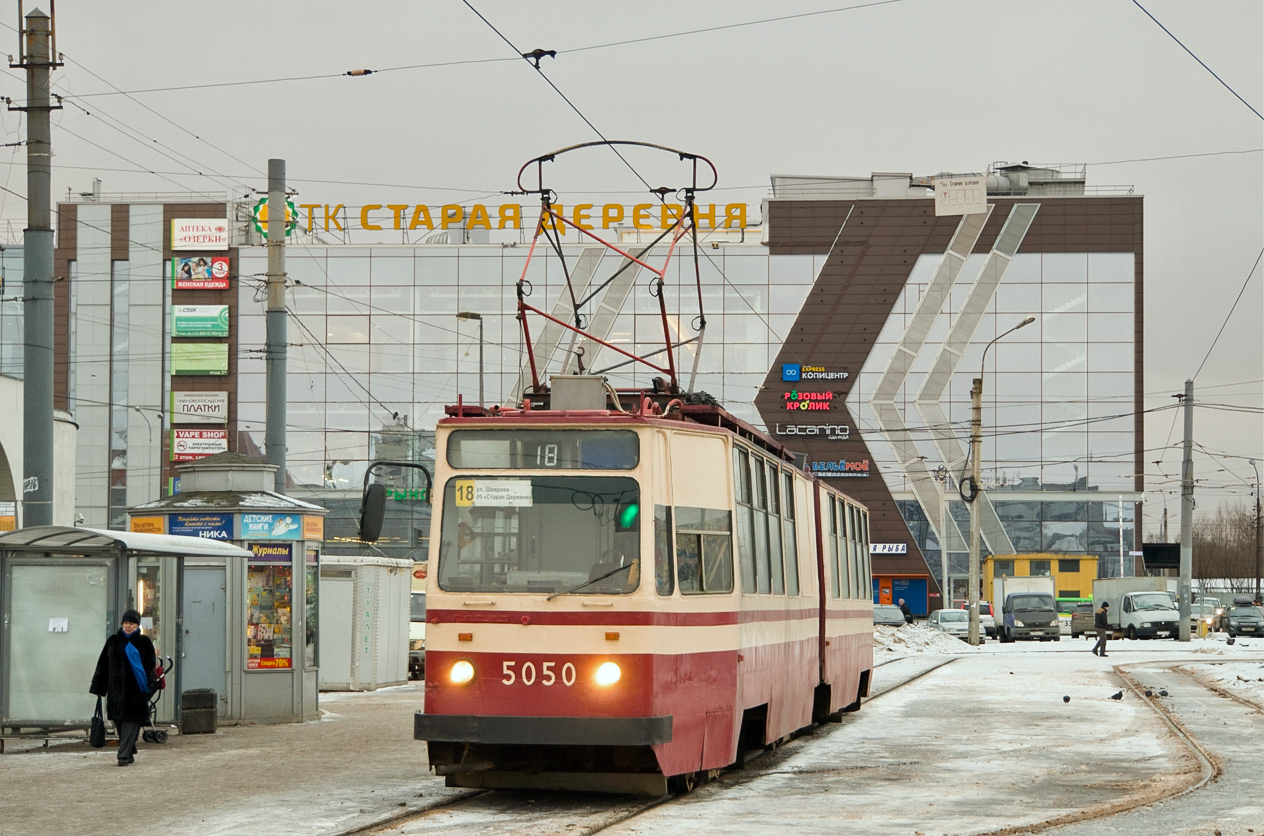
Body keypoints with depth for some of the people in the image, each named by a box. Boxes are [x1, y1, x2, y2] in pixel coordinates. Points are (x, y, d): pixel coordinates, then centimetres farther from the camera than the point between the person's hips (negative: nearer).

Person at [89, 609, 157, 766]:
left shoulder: (143, 642, 3)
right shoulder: (113, 641, 10)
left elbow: (151, 665, -1)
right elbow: (103, 665, 11)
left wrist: (149, 687, -12)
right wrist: (98, 687, 7)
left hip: (135, 689, -3)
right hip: (116, 688, 3)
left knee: (131, 722, -8)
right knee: (119, 723, 6)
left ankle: (124, 756, -10)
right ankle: (130, 753, 19)